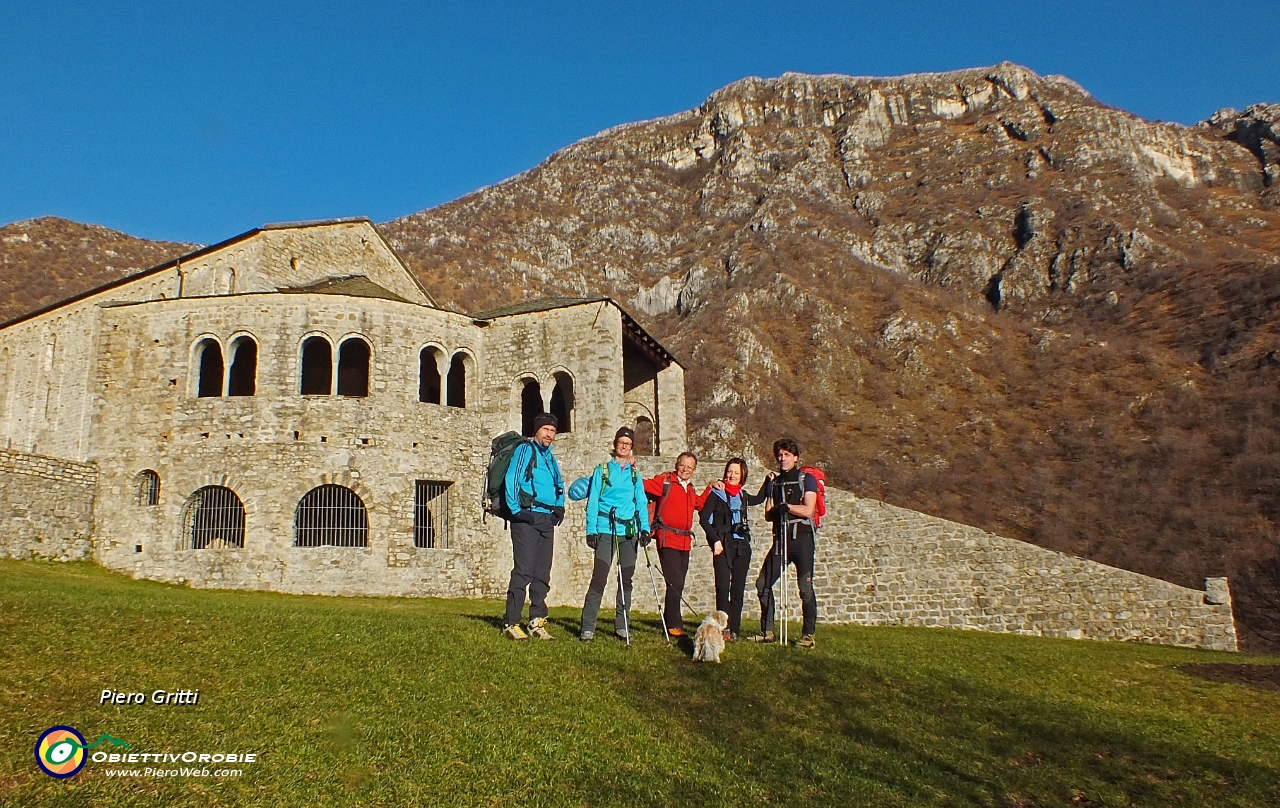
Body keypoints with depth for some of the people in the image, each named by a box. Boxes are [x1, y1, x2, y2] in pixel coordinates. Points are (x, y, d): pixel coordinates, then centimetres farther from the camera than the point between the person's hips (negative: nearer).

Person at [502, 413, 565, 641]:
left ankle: (537, 621, 14)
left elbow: (559, 484, 30)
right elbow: (511, 480, -10)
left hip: (547, 520, 8)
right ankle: (511, 623, -7)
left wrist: (560, 507, 13)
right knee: (524, 570, -11)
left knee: (542, 574, 8)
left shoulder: (550, 457, 21)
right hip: (527, 518, -8)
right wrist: (516, 510, -16)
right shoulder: (525, 450, -1)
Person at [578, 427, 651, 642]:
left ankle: (622, 625, 17)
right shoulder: (602, 470, 5)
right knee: (599, 577, -13)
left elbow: (641, 502, 7)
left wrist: (644, 527, -8)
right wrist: (591, 530, -10)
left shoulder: (634, 474, 14)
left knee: (626, 578, 8)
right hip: (606, 530, -4)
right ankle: (587, 627, -10)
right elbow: (593, 501, 0)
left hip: (629, 532, 4)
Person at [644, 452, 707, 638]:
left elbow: (700, 504, 30)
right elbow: (645, 485, -11)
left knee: (679, 584, 11)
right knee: (675, 582, -12)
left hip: (684, 542, 7)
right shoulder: (665, 481, -2)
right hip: (667, 539, -7)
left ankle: (670, 621, 20)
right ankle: (674, 625, -5)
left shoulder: (690, 490, 18)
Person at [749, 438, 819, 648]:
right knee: (763, 584, 0)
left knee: (805, 587, -8)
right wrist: (775, 510, -11)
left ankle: (808, 635, 0)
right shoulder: (773, 482, 17)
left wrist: (786, 506, -14)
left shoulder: (806, 479, 2)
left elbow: (808, 510, -8)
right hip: (780, 538, 5)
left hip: (802, 538, -5)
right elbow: (768, 514, 11)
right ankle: (767, 631, 10)